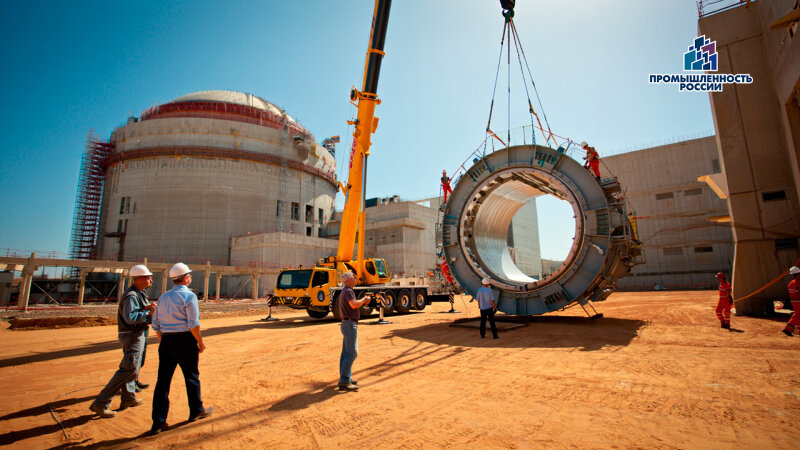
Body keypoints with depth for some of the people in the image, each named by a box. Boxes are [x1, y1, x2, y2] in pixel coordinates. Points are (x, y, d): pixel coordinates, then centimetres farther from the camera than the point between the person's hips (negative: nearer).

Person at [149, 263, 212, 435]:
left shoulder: (163, 297, 11)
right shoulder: (189, 295, -11)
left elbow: (156, 325, 13)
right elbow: (193, 324, -16)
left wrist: (163, 342, 21)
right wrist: (200, 342, -6)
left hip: (166, 340, 6)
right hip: (184, 339, -6)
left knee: (163, 380, 8)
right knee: (191, 376, 10)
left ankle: (158, 423, 10)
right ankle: (196, 411, 27)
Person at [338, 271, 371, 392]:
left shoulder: (344, 291, 19)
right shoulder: (348, 291, -14)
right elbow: (354, 305, -30)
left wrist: (363, 301, 11)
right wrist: (364, 299, -14)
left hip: (347, 324, 11)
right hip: (350, 324, -11)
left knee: (346, 352, 13)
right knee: (352, 352, -10)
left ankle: (345, 378, 20)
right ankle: (344, 382, -10)